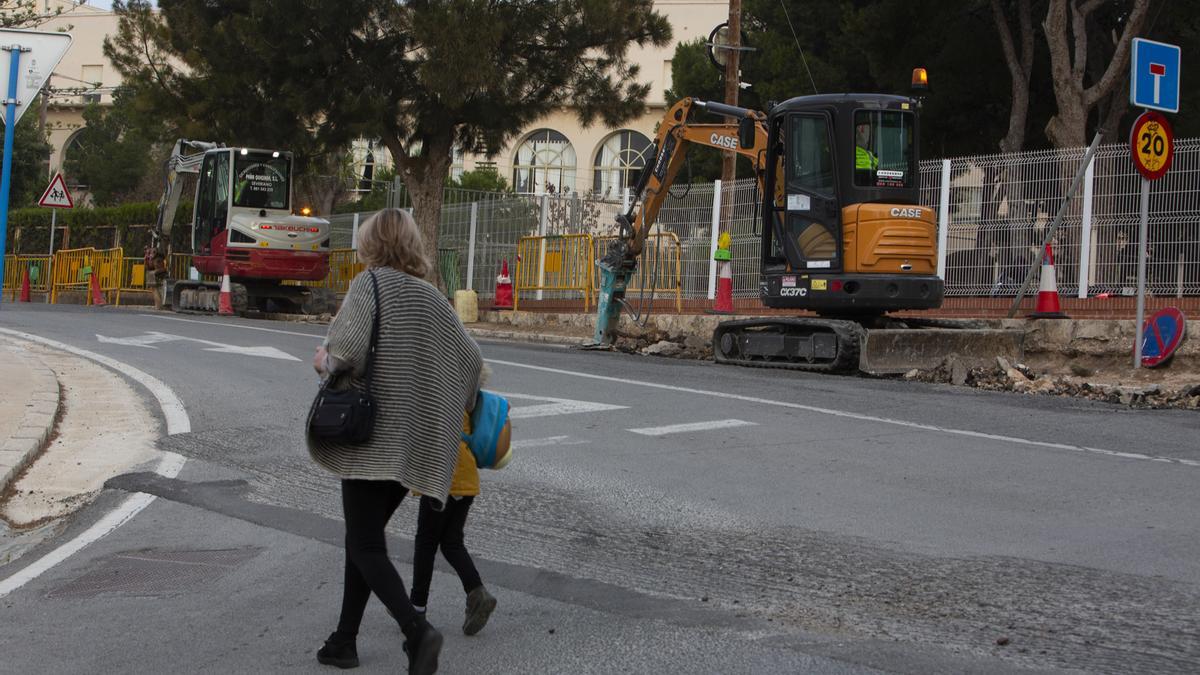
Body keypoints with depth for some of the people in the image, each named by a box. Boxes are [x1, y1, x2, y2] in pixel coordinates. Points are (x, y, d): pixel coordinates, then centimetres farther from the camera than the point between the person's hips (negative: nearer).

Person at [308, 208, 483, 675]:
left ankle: (417, 631, -22)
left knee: (366, 547, -5)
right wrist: (460, 407, 30)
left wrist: (325, 362, 1)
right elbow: (470, 359, 13)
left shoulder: (371, 283, -6)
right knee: (363, 536, 17)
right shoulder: (431, 296, 13)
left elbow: (348, 348, -21)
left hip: (373, 435, -7)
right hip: (416, 441, 7)